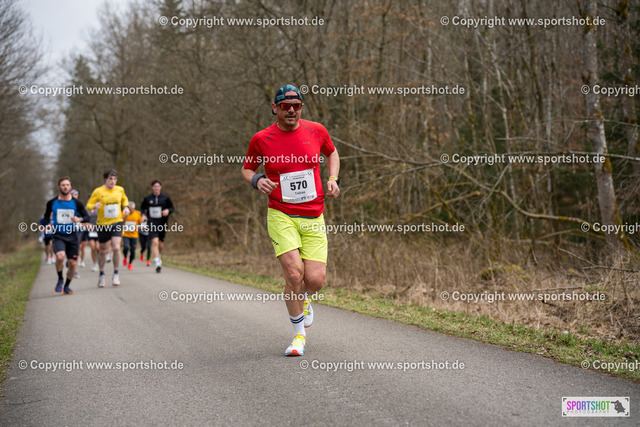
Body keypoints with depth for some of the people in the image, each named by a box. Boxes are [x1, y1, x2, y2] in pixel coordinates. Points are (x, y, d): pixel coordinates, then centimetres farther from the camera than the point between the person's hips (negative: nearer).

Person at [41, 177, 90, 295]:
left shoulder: (76, 203, 2)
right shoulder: (52, 203, 3)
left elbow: (87, 217, 4)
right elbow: (46, 216, 20)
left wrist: (79, 219, -16)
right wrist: (48, 224, 1)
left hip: (72, 236, 2)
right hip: (58, 236, -2)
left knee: (73, 263, -1)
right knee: (60, 256, -28)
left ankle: (67, 286, 23)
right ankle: (60, 279, -3)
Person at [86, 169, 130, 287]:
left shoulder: (120, 190, 4)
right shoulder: (98, 191, -5)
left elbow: (124, 199, 25)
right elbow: (88, 205, -2)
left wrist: (126, 207, 5)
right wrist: (94, 206, -24)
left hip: (117, 223, 1)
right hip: (103, 224, -1)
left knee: (116, 248, -17)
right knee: (103, 251, 8)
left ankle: (116, 274, -1)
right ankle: (101, 274, 29)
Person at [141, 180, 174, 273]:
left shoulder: (165, 198, 2)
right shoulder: (147, 198, 3)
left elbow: (172, 208, 9)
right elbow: (142, 208, 17)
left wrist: (168, 211, -14)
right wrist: (143, 215, -2)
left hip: (162, 223, 2)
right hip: (152, 223, -1)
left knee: (161, 244, 11)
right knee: (155, 242, -18)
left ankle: (159, 256, 43)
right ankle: (157, 263, -21)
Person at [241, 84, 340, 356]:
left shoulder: (316, 131, 3)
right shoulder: (261, 139, -2)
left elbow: (332, 153, 23)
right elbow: (247, 168, 13)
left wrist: (332, 179, 6)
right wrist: (256, 180, -9)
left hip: (313, 218, 2)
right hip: (281, 216, -2)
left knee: (315, 280, -8)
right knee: (294, 273, -18)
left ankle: (302, 299, 33)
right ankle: (299, 334, 4)